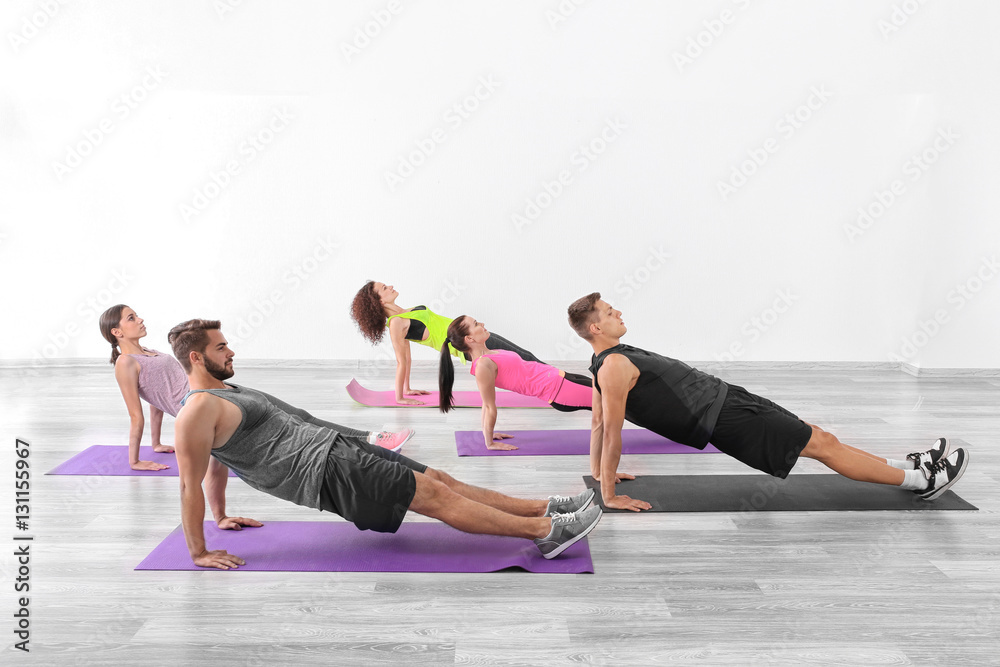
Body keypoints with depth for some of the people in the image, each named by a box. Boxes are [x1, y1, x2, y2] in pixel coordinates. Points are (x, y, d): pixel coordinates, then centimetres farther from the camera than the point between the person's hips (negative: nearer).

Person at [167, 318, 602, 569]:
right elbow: (191, 482, -12)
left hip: (336, 446, 10)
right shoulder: (198, 411, -11)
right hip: (326, 471, -10)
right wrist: (199, 553, -11)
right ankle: (546, 531, -12)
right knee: (435, 496, -13)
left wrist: (222, 518, 34)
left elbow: (217, 463, 29)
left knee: (439, 480, 3)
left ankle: (546, 509, 4)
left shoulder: (226, 392, 20)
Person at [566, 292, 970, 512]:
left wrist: (599, 472, 23)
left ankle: (906, 466, 23)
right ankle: (921, 480, 6)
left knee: (816, 436, 13)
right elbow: (611, 431, -21)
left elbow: (598, 423, 18)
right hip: (720, 418, -10)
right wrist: (609, 495, -21)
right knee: (821, 444, -4)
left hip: (720, 395, 10)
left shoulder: (611, 363, 12)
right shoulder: (614, 368, -18)